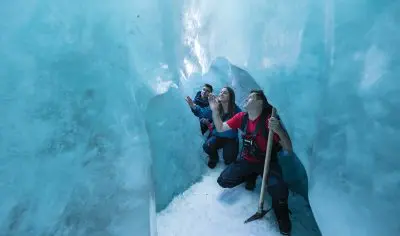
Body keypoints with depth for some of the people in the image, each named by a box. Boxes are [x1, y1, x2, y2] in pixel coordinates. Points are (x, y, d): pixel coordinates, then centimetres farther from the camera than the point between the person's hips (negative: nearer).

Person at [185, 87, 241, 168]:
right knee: (207, 146, -26)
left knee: (228, 160, -16)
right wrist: (193, 106, -38)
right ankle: (214, 158, 11)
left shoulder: (236, 110, -14)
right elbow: (202, 112, -18)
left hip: (231, 139, -2)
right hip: (217, 136, 2)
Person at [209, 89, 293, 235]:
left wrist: (279, 130, -39)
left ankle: (282, 215, 5)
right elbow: (220, 128, 4)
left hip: (267, 162, -4)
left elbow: (289, 149, -20)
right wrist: (215, 110, -11)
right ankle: (251, 176, 19)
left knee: (279, 190, -31)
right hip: (247, 160, 5)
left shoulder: (269, 119, -19)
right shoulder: (241, 117, -2)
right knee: (223, 181, -9)